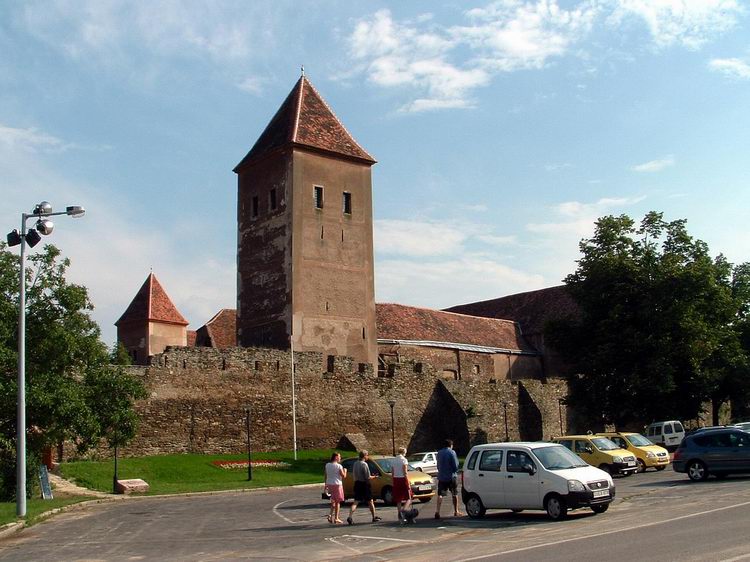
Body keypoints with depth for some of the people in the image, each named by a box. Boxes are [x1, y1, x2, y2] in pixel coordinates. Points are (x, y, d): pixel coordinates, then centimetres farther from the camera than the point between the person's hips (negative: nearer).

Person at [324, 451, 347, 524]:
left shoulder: (327, 465, 5)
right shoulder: (339, 466, -12)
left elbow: (326, 476, 9)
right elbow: (343, 476, -9)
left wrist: (326, 485, 16)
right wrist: (345, 471, 9)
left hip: (329, 484, 6)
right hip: (337, 484, -6)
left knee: (333, 501, 18)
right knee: (337, 502, 5)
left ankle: (331, 515, 6)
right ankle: (336, 518, 6)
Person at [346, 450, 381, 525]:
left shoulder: (355, 464, 6)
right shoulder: (364, 464, -16)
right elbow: (368, 477, -17)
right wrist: (374, 477, 0)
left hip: (357, 484, 6)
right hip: (365, 485, -6)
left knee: (356, 502, 3)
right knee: (370, 501, 10)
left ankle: (350, 517, -13)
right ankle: (374, 517, 22)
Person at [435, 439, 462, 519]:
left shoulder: (439, 453, 7)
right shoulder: (452, 452, -10)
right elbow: (455, 465, -11)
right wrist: (456, 471, 8)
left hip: (441, 477, 3)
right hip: (451, 476, -3)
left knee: (440, 495, -1)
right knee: (455, 494, 13)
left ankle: (437, 511, -16)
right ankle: (456, 511, 20)